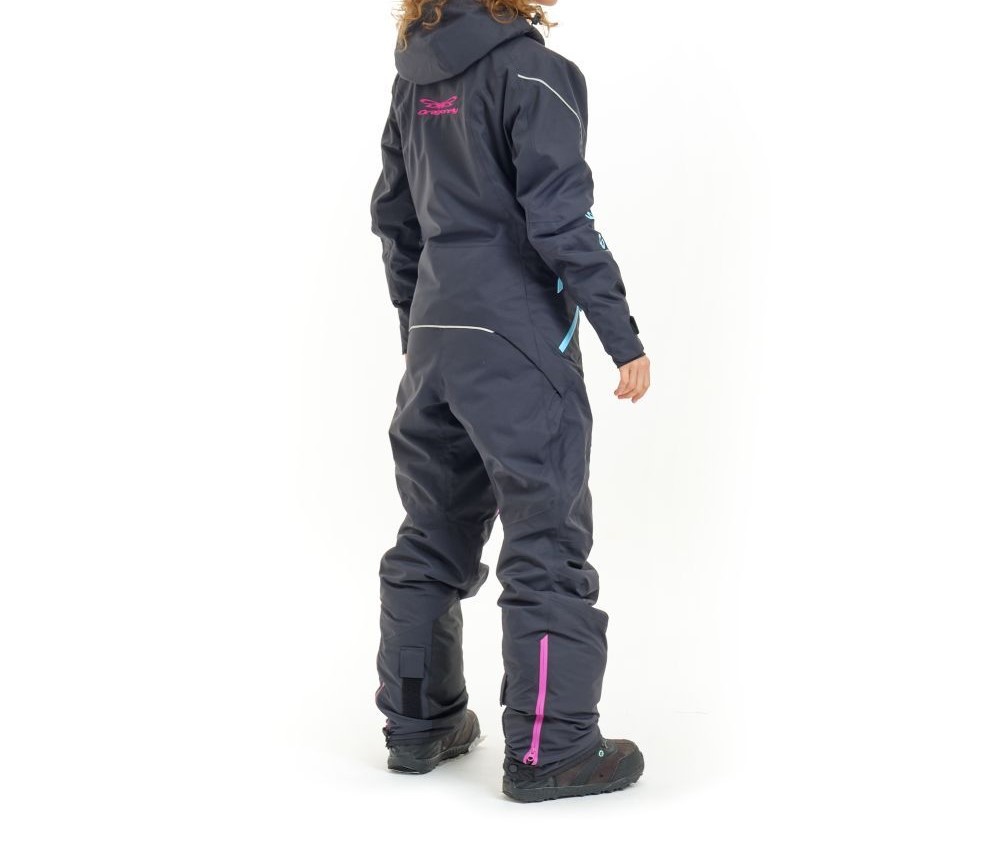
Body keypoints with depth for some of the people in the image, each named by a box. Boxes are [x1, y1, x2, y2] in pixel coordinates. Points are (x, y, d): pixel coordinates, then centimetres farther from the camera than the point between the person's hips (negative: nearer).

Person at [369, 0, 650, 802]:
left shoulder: (416, 76, 11)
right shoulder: (531, 70, -12)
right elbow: (560, 220, -17)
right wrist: (624, 338, -11)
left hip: (435, 341, 7)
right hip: (519, 344, -7)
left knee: (432, 538, 15)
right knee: (547, 547, 0)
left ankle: (419, 723, 24)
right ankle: (548, 749, 5)